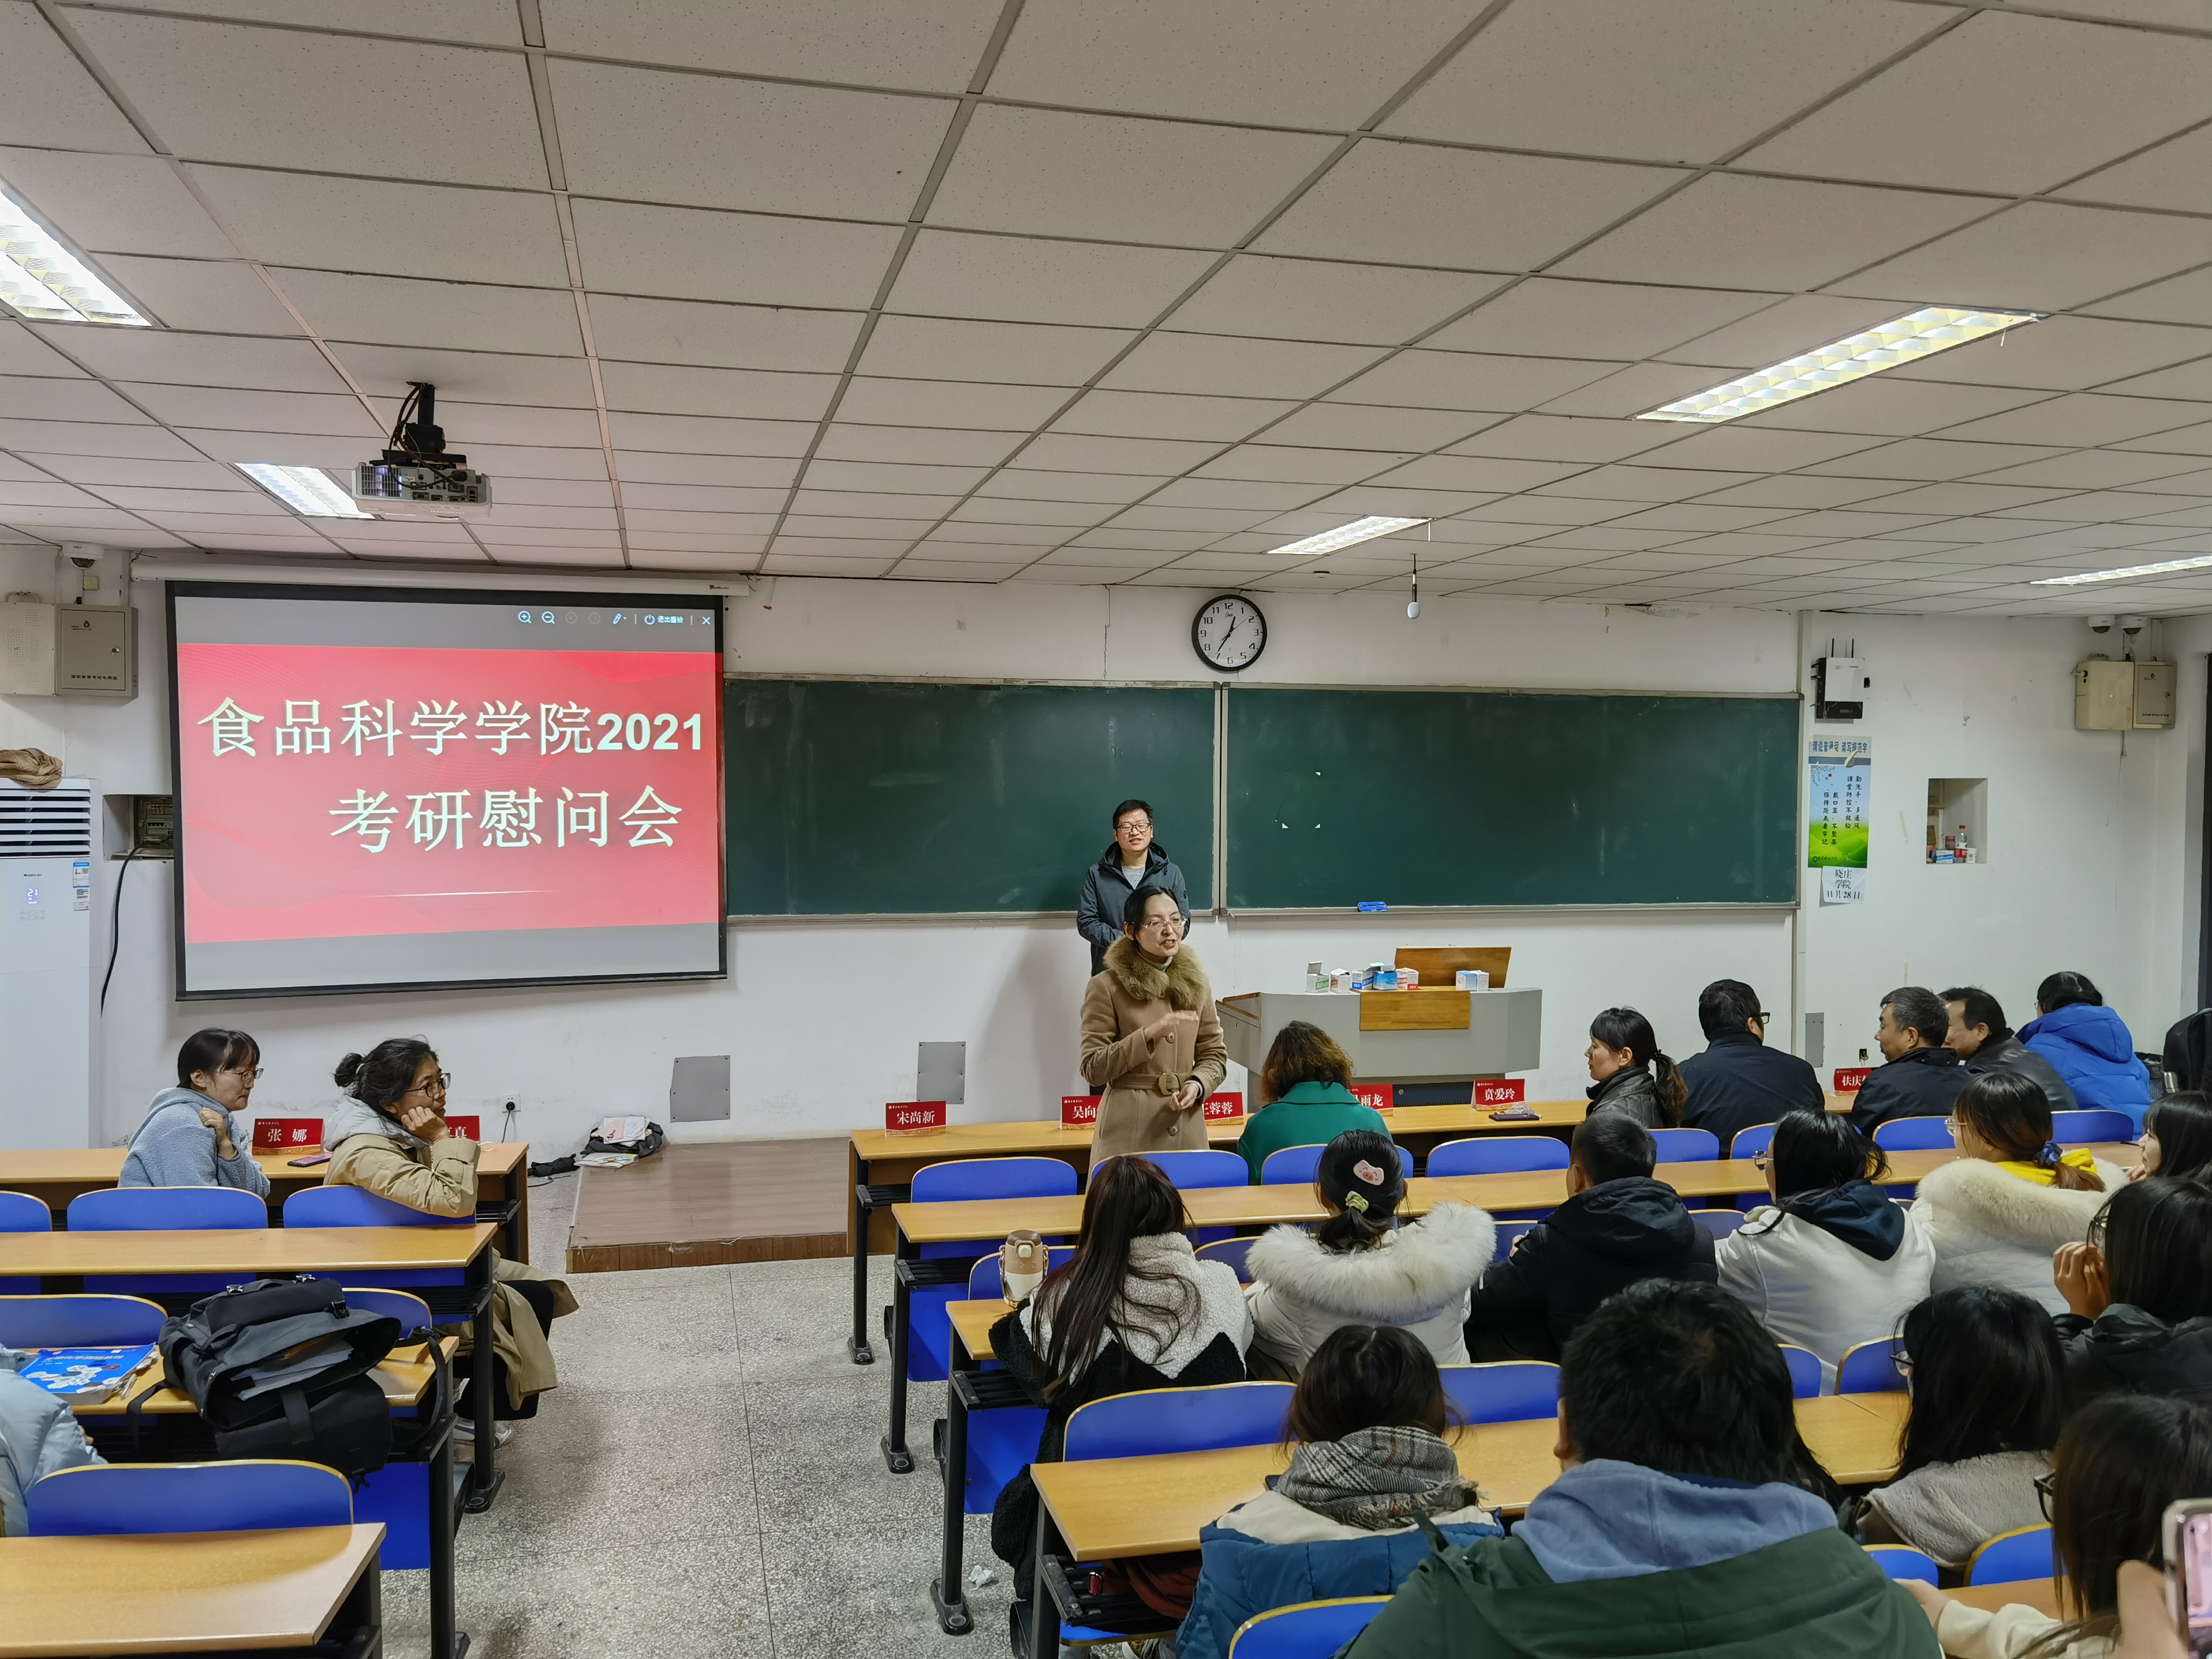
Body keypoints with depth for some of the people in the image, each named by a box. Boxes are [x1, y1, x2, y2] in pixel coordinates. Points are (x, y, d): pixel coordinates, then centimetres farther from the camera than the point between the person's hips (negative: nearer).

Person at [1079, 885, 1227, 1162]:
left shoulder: (1196, 983, 10)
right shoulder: (1106, 987, -5)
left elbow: (1215, 1054, 14)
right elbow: (1093, 1070, -8)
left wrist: (1197, 1084, -7)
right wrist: (1148, 1035, -19)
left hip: (1186, 1128, 4)